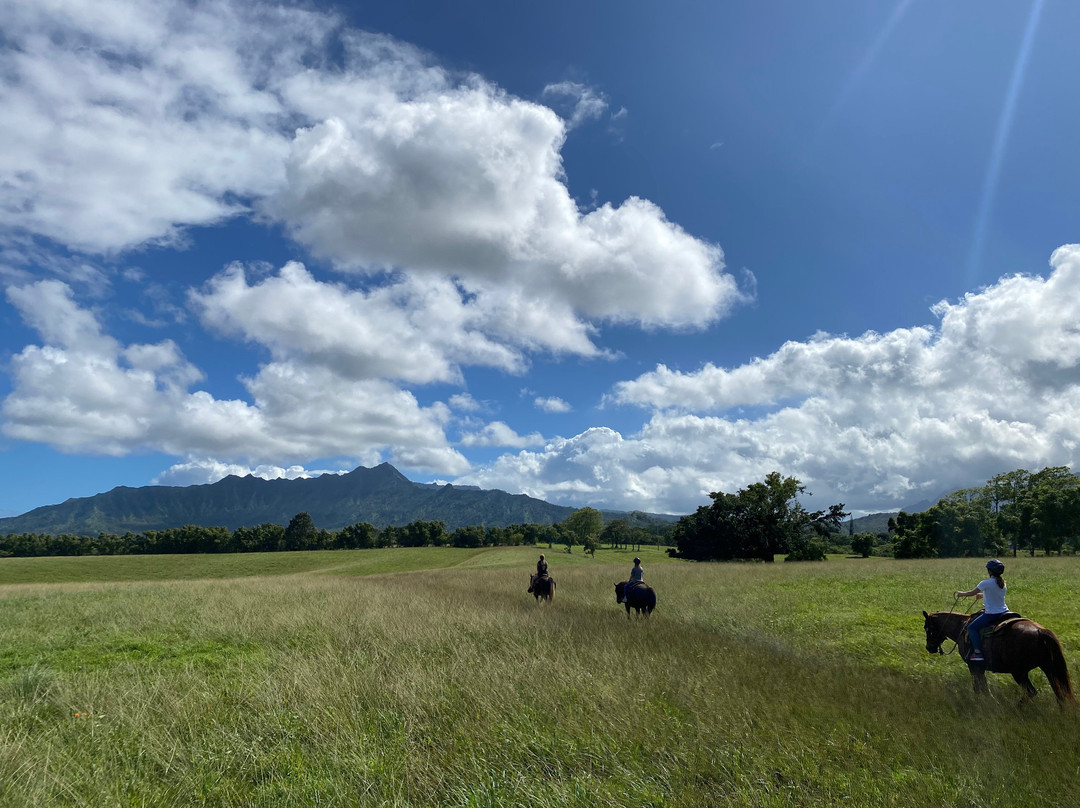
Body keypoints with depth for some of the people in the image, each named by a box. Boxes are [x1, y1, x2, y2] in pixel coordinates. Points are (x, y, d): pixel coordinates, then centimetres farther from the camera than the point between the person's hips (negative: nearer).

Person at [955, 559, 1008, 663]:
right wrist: (982, 595, 36)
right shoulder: (1002, 583, 4)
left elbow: (972, 593, -6)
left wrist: (961, 594, 12)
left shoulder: (986, 583, -17)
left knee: (972, 627, -1)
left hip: (991, 614, -8)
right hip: (1004, 612, 8)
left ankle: (977, 652, -10)